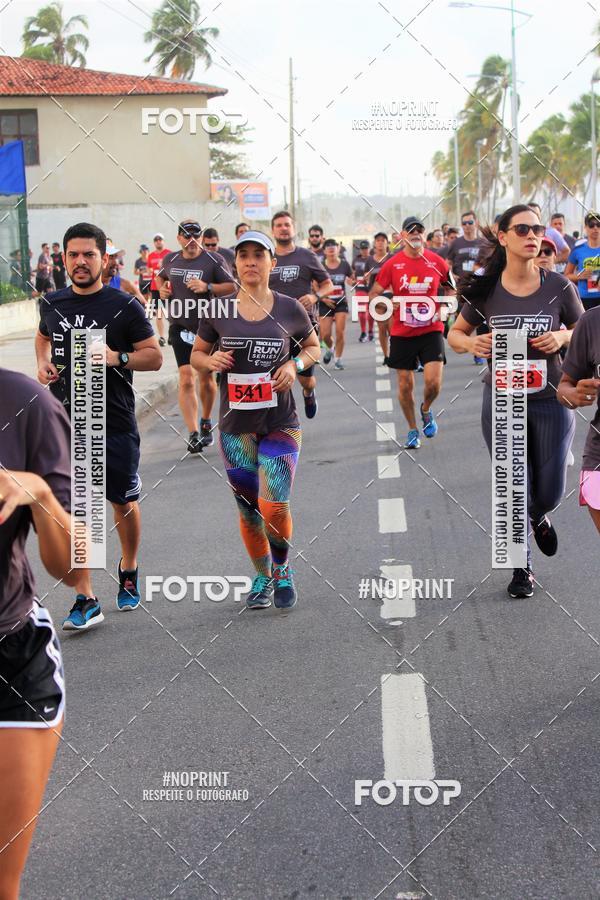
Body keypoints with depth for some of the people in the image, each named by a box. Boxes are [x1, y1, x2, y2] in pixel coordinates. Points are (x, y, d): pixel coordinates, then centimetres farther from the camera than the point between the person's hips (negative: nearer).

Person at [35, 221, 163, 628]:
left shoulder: (125, 306, -7)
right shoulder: (53, 303, 5)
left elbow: (155, 356, -5)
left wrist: (117, 357, -22)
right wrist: (44, 362, 6)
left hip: (115, 423, -2)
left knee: (123, 503, 12)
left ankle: (129, 570, 39)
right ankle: (85, 601, 4)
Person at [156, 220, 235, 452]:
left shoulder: (213, 260, -5)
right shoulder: (170, 260, 6)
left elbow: (231, 286, -3)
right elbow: (160, 276, 26)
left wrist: (207, 287, -18)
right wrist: (162, 289, 5)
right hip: (180, 326, 1)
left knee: (205, 377, 10)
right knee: (186, 379, -11)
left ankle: (206, 422, 36)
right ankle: (193, 434, -14)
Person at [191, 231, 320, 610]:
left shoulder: (290, 309, -2)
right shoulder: (218, 311, 0)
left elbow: (314, 347, 13)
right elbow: (196, 354, 12)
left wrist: (296, 364, -8)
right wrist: (211, 361, -11)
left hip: (280, 423, -2)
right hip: (235, 426, 2)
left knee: (274, 507, -12)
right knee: (249, 509, 9)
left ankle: (282, 570, 17)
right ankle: (263, 577, 31)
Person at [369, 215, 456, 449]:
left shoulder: (437, 262, -1)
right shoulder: (392, 264, -2)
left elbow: (451, 289, 14)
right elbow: (373, 294, 3)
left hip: (431, 330, 0)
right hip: (401, 333, 0)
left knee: (433, 382, -13)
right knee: (405, 385, 5)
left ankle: (426, 410, 21)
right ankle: (412, 430, 25)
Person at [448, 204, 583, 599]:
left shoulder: (558, 286, -7)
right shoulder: (486, 289, -7)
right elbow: (455, 333, 6)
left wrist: (562, 337, -16)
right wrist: (471, 343, -16)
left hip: (551, 401, 1)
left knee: (550, 491, 7)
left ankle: (538, 516, 46)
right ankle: (522, 568, 26)